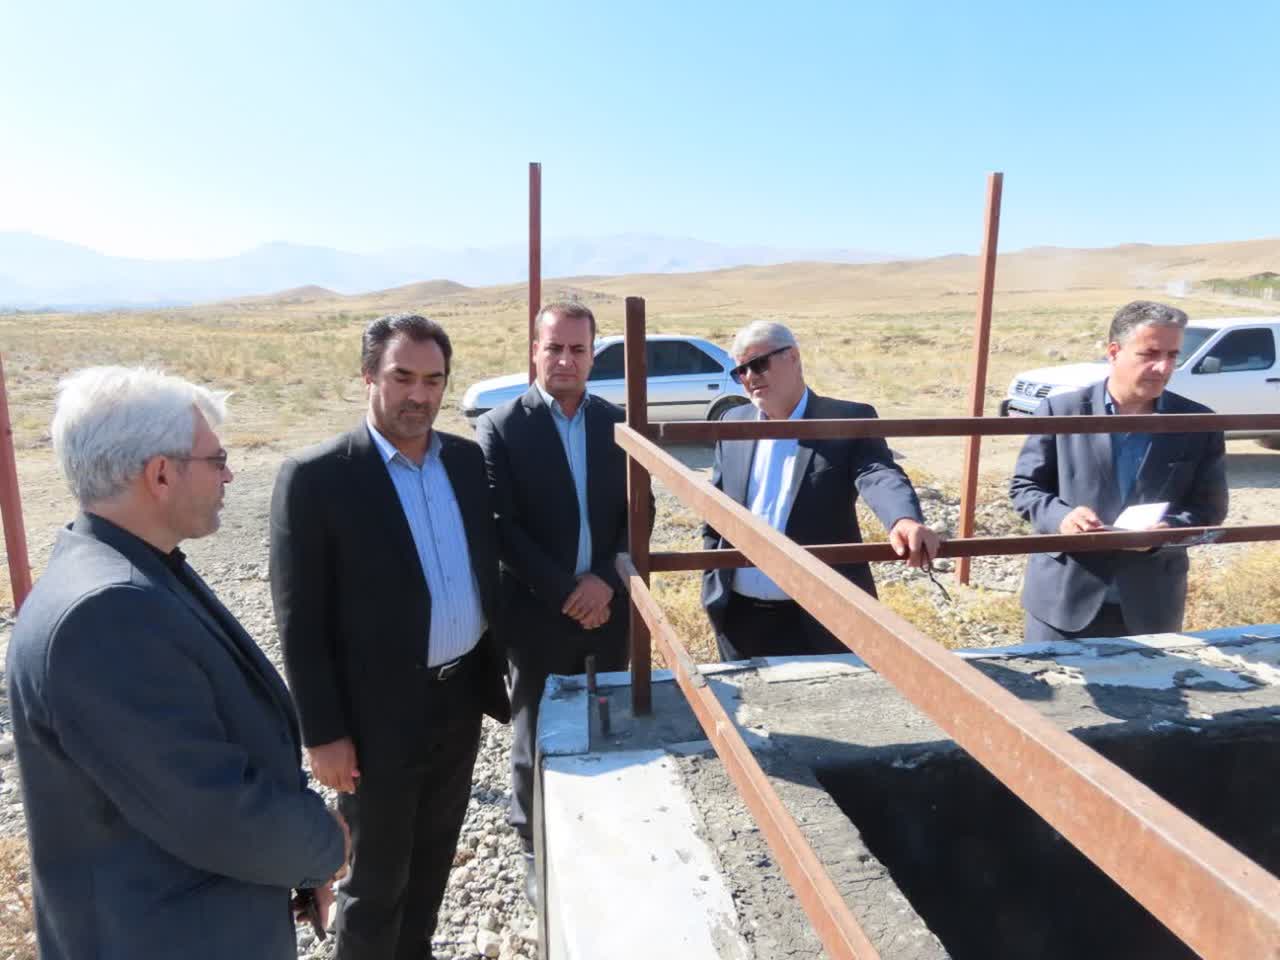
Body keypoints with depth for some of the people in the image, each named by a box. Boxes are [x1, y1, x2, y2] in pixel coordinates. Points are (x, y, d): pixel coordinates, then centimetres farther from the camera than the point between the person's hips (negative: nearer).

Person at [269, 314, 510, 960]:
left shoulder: (467, 459, 2)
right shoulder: (315, 476, -15)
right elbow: (299, 622, -13)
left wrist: (503, 672, 10)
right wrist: (322, 733, -12)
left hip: (462, 697, 6)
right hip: (381, 716, -5)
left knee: (433, 858, 24)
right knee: (376, 881, 14)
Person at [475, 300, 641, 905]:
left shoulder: (618, 423, 4)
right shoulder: (500, 428, -7)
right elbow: (502, 528, -12)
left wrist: (605, 580, -10)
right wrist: (565, 592, -16)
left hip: (609, 604, 3)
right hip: (540, 612, -3)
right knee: (538, 737, 11)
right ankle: (538, 852, 32)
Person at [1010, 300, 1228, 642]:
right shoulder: (1060, 410, -4)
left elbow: (1209, 508, 4)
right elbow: (1023, 487, -1)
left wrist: (1165, 530, -18)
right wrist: (1060, 517, -22)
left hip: (1152, 608, 2)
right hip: (1064, 600, -2)